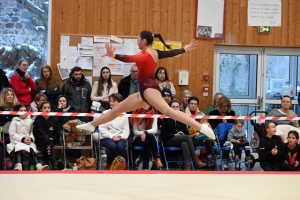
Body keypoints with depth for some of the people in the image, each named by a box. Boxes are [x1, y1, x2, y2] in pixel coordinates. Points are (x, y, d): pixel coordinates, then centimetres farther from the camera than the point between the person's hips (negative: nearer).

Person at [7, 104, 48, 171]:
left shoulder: (30, 121, 18)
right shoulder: (14, 121, 10)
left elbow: (32, 132, 10)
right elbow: (12, 134, 0)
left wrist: (30, 138, -14)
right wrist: (22, 139, -12)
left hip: (29, 141, 2)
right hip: (17, 141, -2)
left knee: (32, 150, -28)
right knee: (19, 149, -34)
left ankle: (39, 166, -48)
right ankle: (18, 167, -58)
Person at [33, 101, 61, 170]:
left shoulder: (54, 119, 6)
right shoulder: (38, 119, 4)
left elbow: (57, 133, 9)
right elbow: (35, 133, 2)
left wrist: (52, 139, -9)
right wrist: (45, 138, -11)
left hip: (52, 141, 1)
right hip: (41, 142, -1)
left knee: (48, 144, -33)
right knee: (47, 144, -34)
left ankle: (46, 164, -30)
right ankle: (54, 166, -34)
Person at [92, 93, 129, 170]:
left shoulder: (123, 114, 10)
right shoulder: (105, 113, 5)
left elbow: (126, 129, 6)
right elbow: (102, 129, -3)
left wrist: (121, 136, -15)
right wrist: (112, 136, -15)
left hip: (120, 138, 1)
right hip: (107, 137, -1)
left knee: (121, 146, -33)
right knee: (112, 146, -34)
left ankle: (125, 166, -11)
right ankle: (108, 166, -11)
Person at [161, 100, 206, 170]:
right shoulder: (166, 118, 6)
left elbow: (186, 132, 16)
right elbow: (163, 134, -1)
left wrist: (182, 135, -8)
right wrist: (174, 135, -15)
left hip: (181, 140, 4)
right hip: (169, 140, -4)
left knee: (184, 144, -38)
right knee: (187, 137, -33)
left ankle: (187, 166, -50)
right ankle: (195, 159, -38)